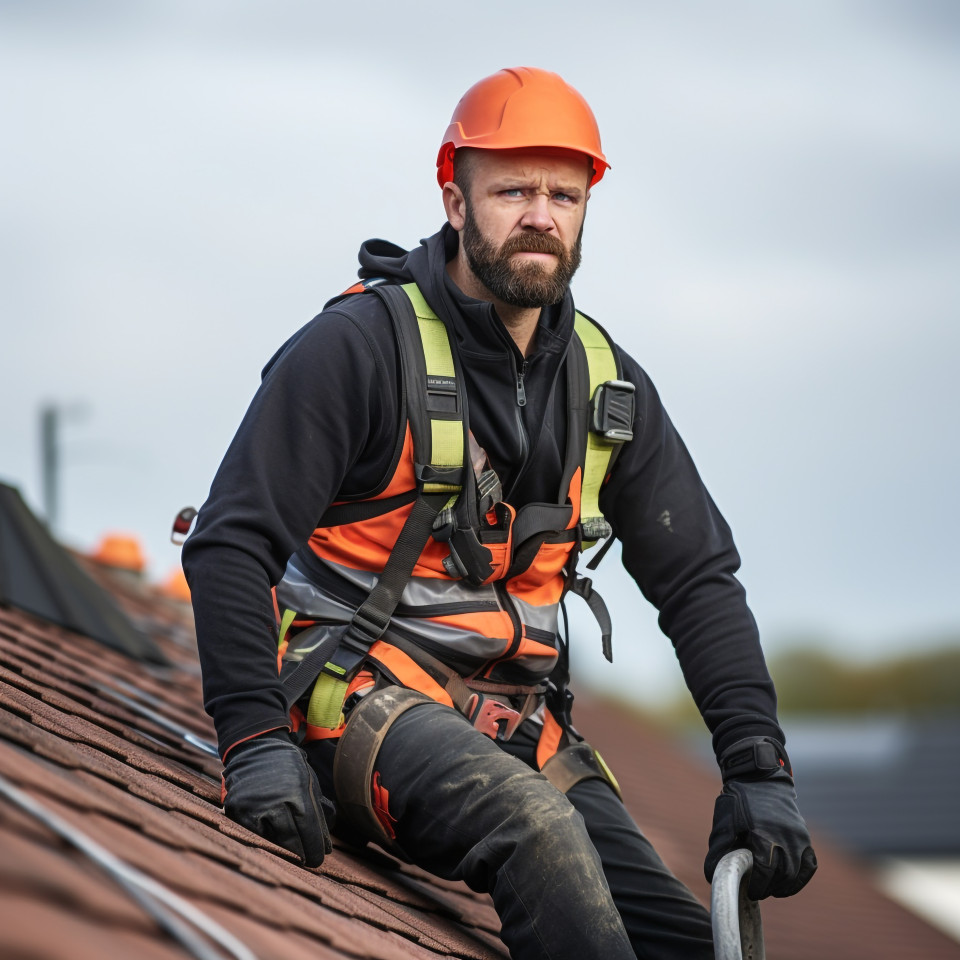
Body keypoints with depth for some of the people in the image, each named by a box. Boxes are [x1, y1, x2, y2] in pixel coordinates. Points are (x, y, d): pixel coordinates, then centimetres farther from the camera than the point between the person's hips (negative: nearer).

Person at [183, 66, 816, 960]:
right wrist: (255, 741, -23)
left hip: (517, 720, 6)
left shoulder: (608, 386, 10)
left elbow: (699, 579, 15)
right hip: (359, 695, -6)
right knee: (534, 825, -37)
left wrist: (758, 770, 4)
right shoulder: (362, 346, -8)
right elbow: (231, 546, -11)